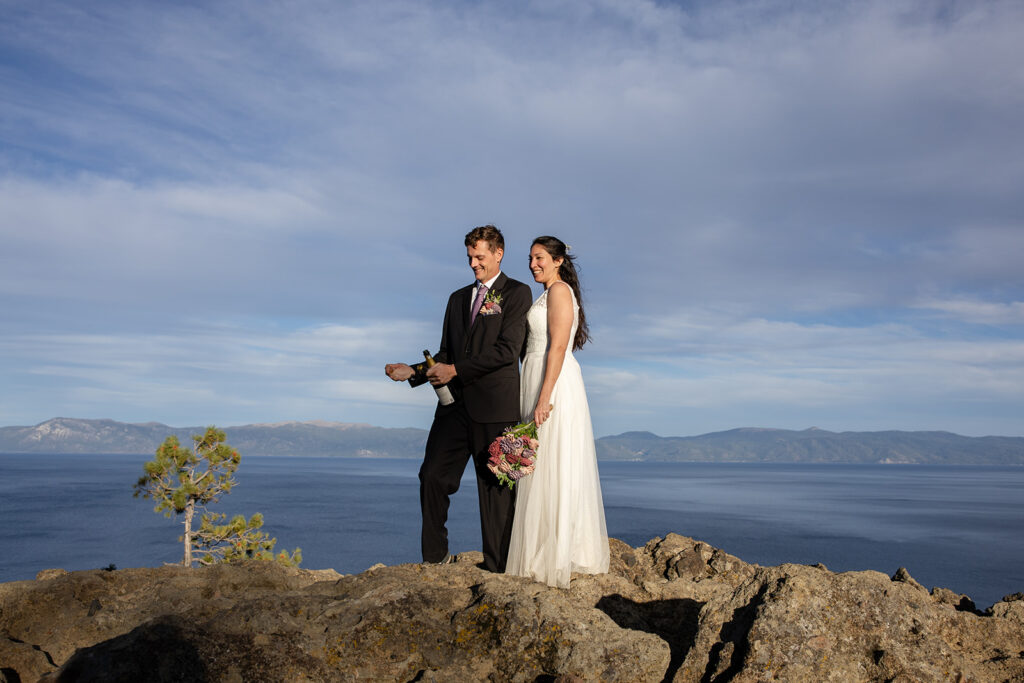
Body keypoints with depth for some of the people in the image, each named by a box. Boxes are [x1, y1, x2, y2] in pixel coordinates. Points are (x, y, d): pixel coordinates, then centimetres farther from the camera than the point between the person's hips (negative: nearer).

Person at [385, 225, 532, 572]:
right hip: (456, 404, 6)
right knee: (432, 477, 1)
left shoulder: (517, 293, 1)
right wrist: (413, 371, 1)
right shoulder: (457, 298, 20)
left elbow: (507, 349, -11)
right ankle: (435, 557, 15)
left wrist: (456, 370, -15)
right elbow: (446, 354, 19)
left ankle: (497, 569, 8)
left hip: (494, 405, -5)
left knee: (495, 488, 0)